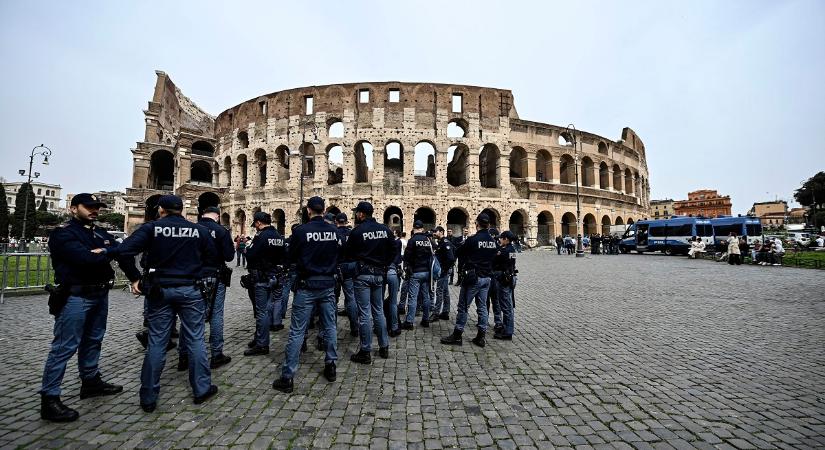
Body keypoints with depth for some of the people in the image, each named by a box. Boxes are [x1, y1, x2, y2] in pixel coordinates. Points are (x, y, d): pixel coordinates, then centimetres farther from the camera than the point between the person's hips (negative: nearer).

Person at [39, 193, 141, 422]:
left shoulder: (100, 233, 12)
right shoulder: (63, 233, -9)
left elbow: (121, 252, 3)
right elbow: (85, 258, -24)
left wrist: (136, 278, -8)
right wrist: (110, 252, -7)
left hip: (100, 295, 8)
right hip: (75, 297, -8)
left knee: (93, 341, 18)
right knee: (64, 347, -4)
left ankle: (91, 382, 32)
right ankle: (49, 399, 5)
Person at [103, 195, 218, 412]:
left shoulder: (151, 228, -6)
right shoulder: (199, 230, -4)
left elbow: (125, 249, -17)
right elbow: (213, 256, 1)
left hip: (160, 290, 1)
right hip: (190, 290, 0)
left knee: (156, 343, 10)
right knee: (195, 340, 8)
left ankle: (148, 398, 19)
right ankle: (202, 389, 17)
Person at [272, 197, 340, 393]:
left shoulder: (301, 231, -12)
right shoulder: (334, 230, -2)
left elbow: (291, 257, 0)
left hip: (307, 285, -3)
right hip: (328, 284, 4)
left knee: (297, 331, 4)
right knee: (330, 327, 15)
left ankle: (287, 377, 11)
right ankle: (331, 366, 26)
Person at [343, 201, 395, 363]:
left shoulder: (357, 231, -11)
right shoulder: (385, 229, 4)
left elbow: (347, 253, -5)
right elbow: (393, 251, 8)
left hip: (362, 275, -5)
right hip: (379, 275, 5)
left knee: (364, 313, 1)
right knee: (378, 311, 16)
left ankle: (366, 352, 9)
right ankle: (384, 347, 24)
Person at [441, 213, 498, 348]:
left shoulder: (473, 239, -16)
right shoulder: (492, 241, 4)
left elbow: (459, 254, -5)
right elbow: (494, 256, 14)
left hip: (473, 277, -6)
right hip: (486, 278, 7)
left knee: (463, 307, 2)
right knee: (482, 307, 13)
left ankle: (457, 335, 10)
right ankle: (481, 337, 19)